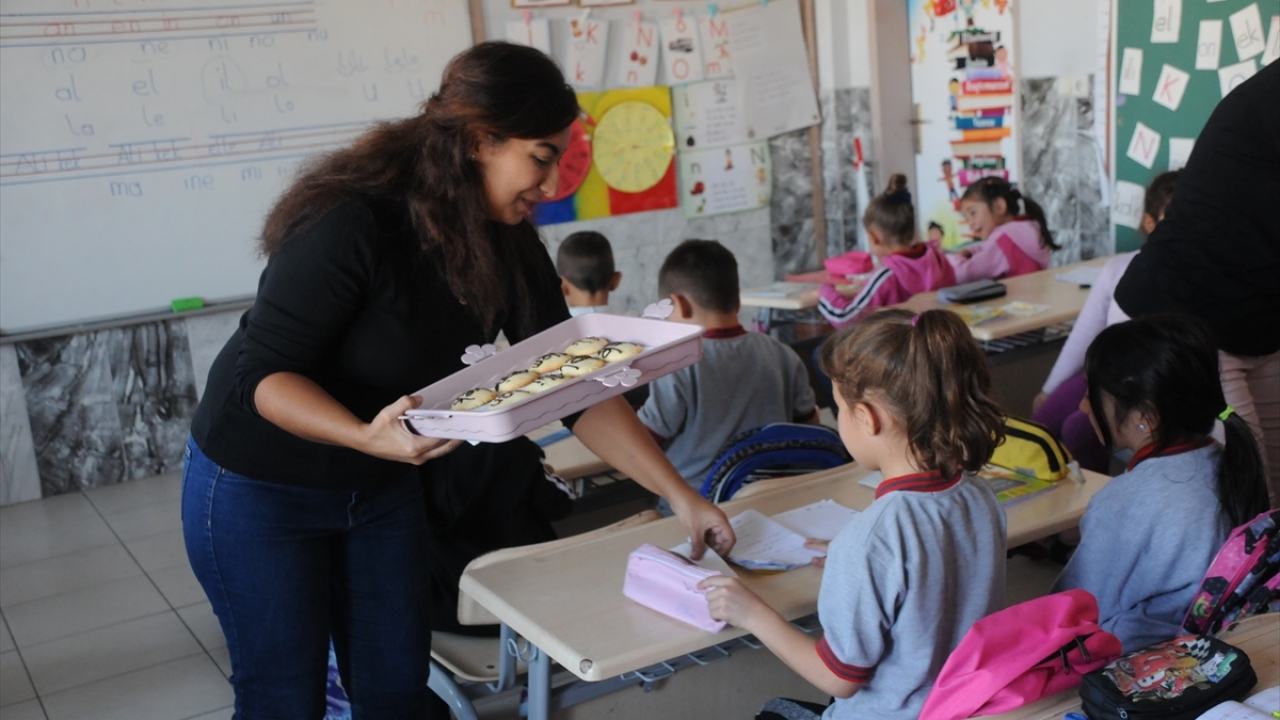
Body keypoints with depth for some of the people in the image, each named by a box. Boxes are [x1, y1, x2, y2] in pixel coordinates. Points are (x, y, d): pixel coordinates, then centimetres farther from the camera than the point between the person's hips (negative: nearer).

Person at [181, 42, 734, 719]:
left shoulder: (509, 248, -9)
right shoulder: (353, 224, -30)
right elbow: (261, 372, -27)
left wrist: (680, 495, -11)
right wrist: (365, 434, -45)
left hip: (383, 486, 6)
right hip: (259, 489, -6)